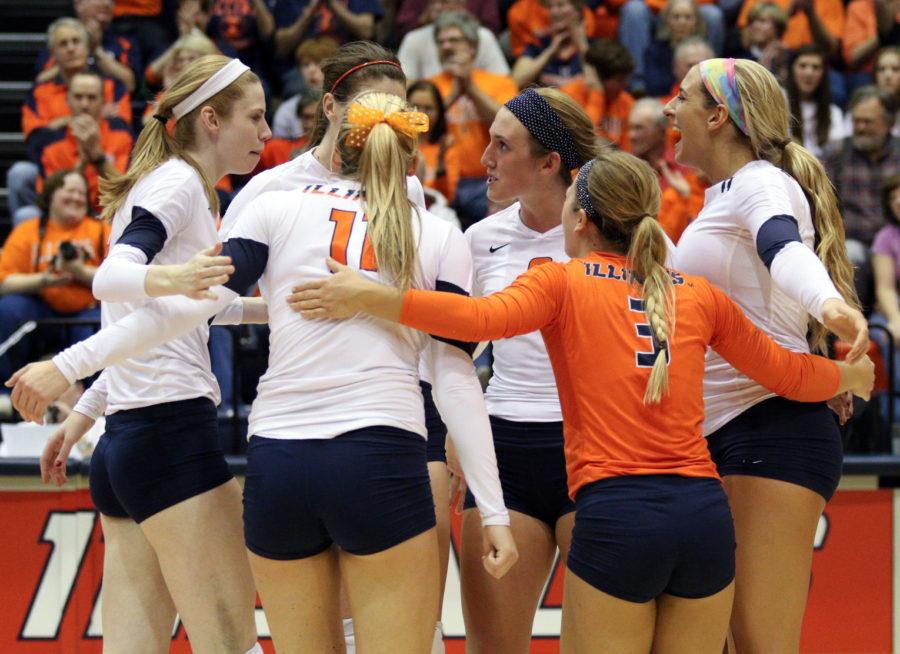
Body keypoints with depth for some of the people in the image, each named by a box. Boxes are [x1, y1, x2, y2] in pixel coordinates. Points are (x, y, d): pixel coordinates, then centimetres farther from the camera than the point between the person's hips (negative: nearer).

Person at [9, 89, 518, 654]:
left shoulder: (278, 210, 11)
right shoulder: (442, 238, 10)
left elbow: (193, 303, 1)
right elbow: (456, 380, 3)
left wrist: (69, 365, 4)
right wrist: (493, 511, 2)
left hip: (276, 465, 2)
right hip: (381, 464, -2)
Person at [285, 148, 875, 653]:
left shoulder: (562, 281, 4)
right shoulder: (700, 294, 16)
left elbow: (483, 318, -16)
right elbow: (788, 374, 26)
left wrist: (372, 299, -19)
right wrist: (853, 375, 46)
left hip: (616, 516, -4)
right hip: (705, 514, 4)